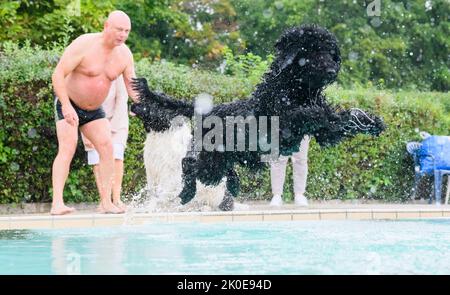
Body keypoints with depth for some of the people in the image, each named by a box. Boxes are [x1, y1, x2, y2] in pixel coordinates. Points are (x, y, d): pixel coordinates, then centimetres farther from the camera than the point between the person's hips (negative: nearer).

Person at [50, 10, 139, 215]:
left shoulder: (125, 54, -7)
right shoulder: (84, 45, -23)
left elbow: (132, 86, -2)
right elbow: (58, 75, -24)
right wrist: (66, 106, -33)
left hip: (94, 111, 5)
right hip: (68, 104, -5)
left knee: (107, 148, -8)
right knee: (67, 148, -19)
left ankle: (106, 202, -5)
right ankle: (57, 203, -26)